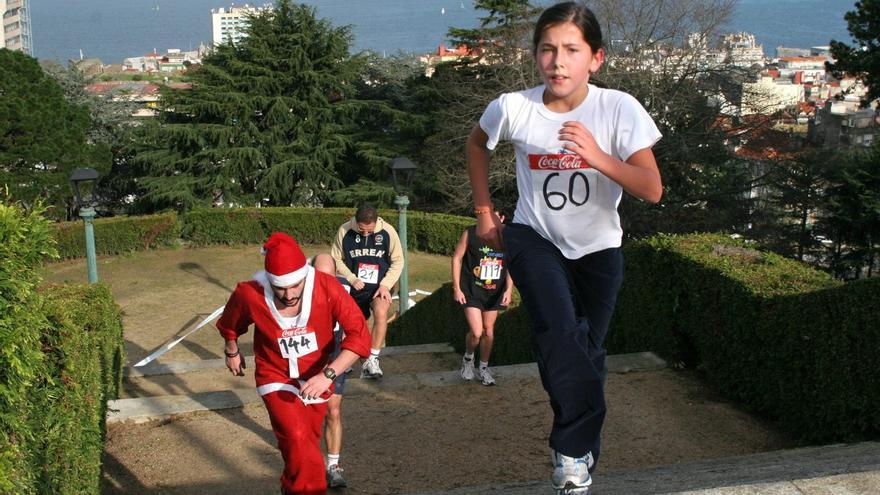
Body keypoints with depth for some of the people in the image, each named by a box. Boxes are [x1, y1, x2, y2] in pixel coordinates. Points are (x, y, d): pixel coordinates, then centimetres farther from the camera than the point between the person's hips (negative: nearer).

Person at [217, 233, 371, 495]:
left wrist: (328, 375, -38)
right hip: (276, 379, -2)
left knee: (306, 443, 20)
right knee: (299, 442, -25)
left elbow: (359, 334, -27)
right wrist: (232, 352, 19)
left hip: (317, 378, 2)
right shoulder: (249, 295, -24)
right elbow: (230, 324, 1)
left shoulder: (326, 287, -27)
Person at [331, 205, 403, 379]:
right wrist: (351, 279, -15)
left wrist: (386, 285, -15)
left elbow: (398, 261, -4)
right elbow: (336, 259, -1)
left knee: (381, 312, -31)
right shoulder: (345, 231, -13)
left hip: (380, 286, -2)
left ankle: (373, 360, -23)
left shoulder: (388, 232, -14)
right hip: (355, 287, 2)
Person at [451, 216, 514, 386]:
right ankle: (468, 358, 21)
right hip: (472, 292, -3)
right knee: (476, 332, -11)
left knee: (488, 332, 11)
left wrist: (508, 289, -4)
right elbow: (456, 258, -6)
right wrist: (456, 288, -8)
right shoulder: (470, 234, -14)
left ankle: (484, 367, 32)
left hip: (494, 293, 3)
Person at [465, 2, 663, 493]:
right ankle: (578, 451, -9)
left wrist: (598, 157, -41)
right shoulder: (513, 108, -18)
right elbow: (477, 145, 5)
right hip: (535, 238, -1)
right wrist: (484, 209, 5)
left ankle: (575, 450, 31)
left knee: (589, 350, 10)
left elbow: (653, 189, -26)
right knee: (560, 331, -24)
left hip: (598, 247, 1)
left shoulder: (619, 109, -22)